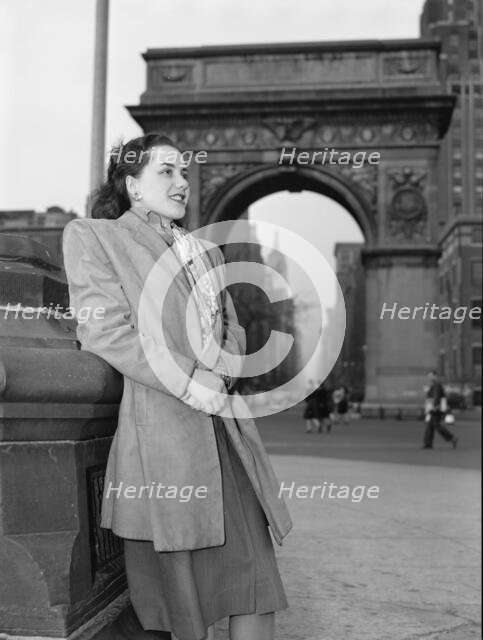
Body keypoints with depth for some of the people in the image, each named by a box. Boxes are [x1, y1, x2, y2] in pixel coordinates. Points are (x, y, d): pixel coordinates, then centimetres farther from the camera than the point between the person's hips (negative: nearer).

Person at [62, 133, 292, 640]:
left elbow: (231, 329, 20)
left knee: (253, 566, -1)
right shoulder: (91, 236, 6)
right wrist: (188, 382, -14)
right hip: (160, 425, -5)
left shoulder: (205, 251, 25)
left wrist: (218, 374, -3)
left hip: (225, 423, 6)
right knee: (177, 584, 0)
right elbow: (103, 326, -6)